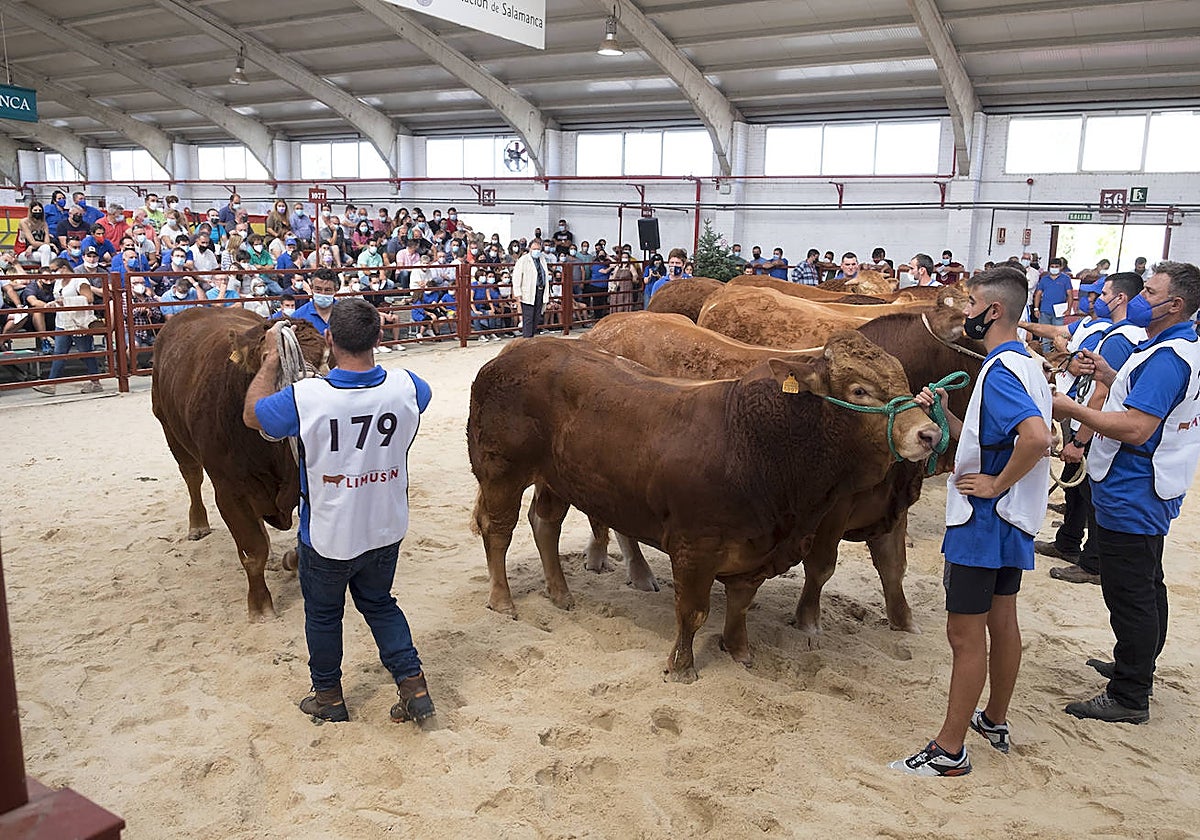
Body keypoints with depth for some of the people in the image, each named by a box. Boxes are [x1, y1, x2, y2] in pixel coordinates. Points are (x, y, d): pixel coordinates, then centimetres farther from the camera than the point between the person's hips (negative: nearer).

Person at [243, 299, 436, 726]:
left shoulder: (304, 397, -25)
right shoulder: (406, 387, -17)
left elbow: (252, 414, -3)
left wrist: (271, 359, 7)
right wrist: (369, 340, 17)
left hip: (326, 538, -3)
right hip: (386, 532, 3)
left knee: (323, 613, 22)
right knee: (379, 603, 26)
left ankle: (329, 696, 39)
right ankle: (414, 687, 23)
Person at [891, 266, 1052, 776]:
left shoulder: (1000, 370, -20)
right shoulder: (1024, 363, 11)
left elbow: (1037, 436, -36)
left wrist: (997, 484, -24)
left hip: (983, 521, -10)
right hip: (1013, 519, 10)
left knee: (965, 633, 0)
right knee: (1001, 621, 20)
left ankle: (949, 750, 11)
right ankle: (995, 723, 37)